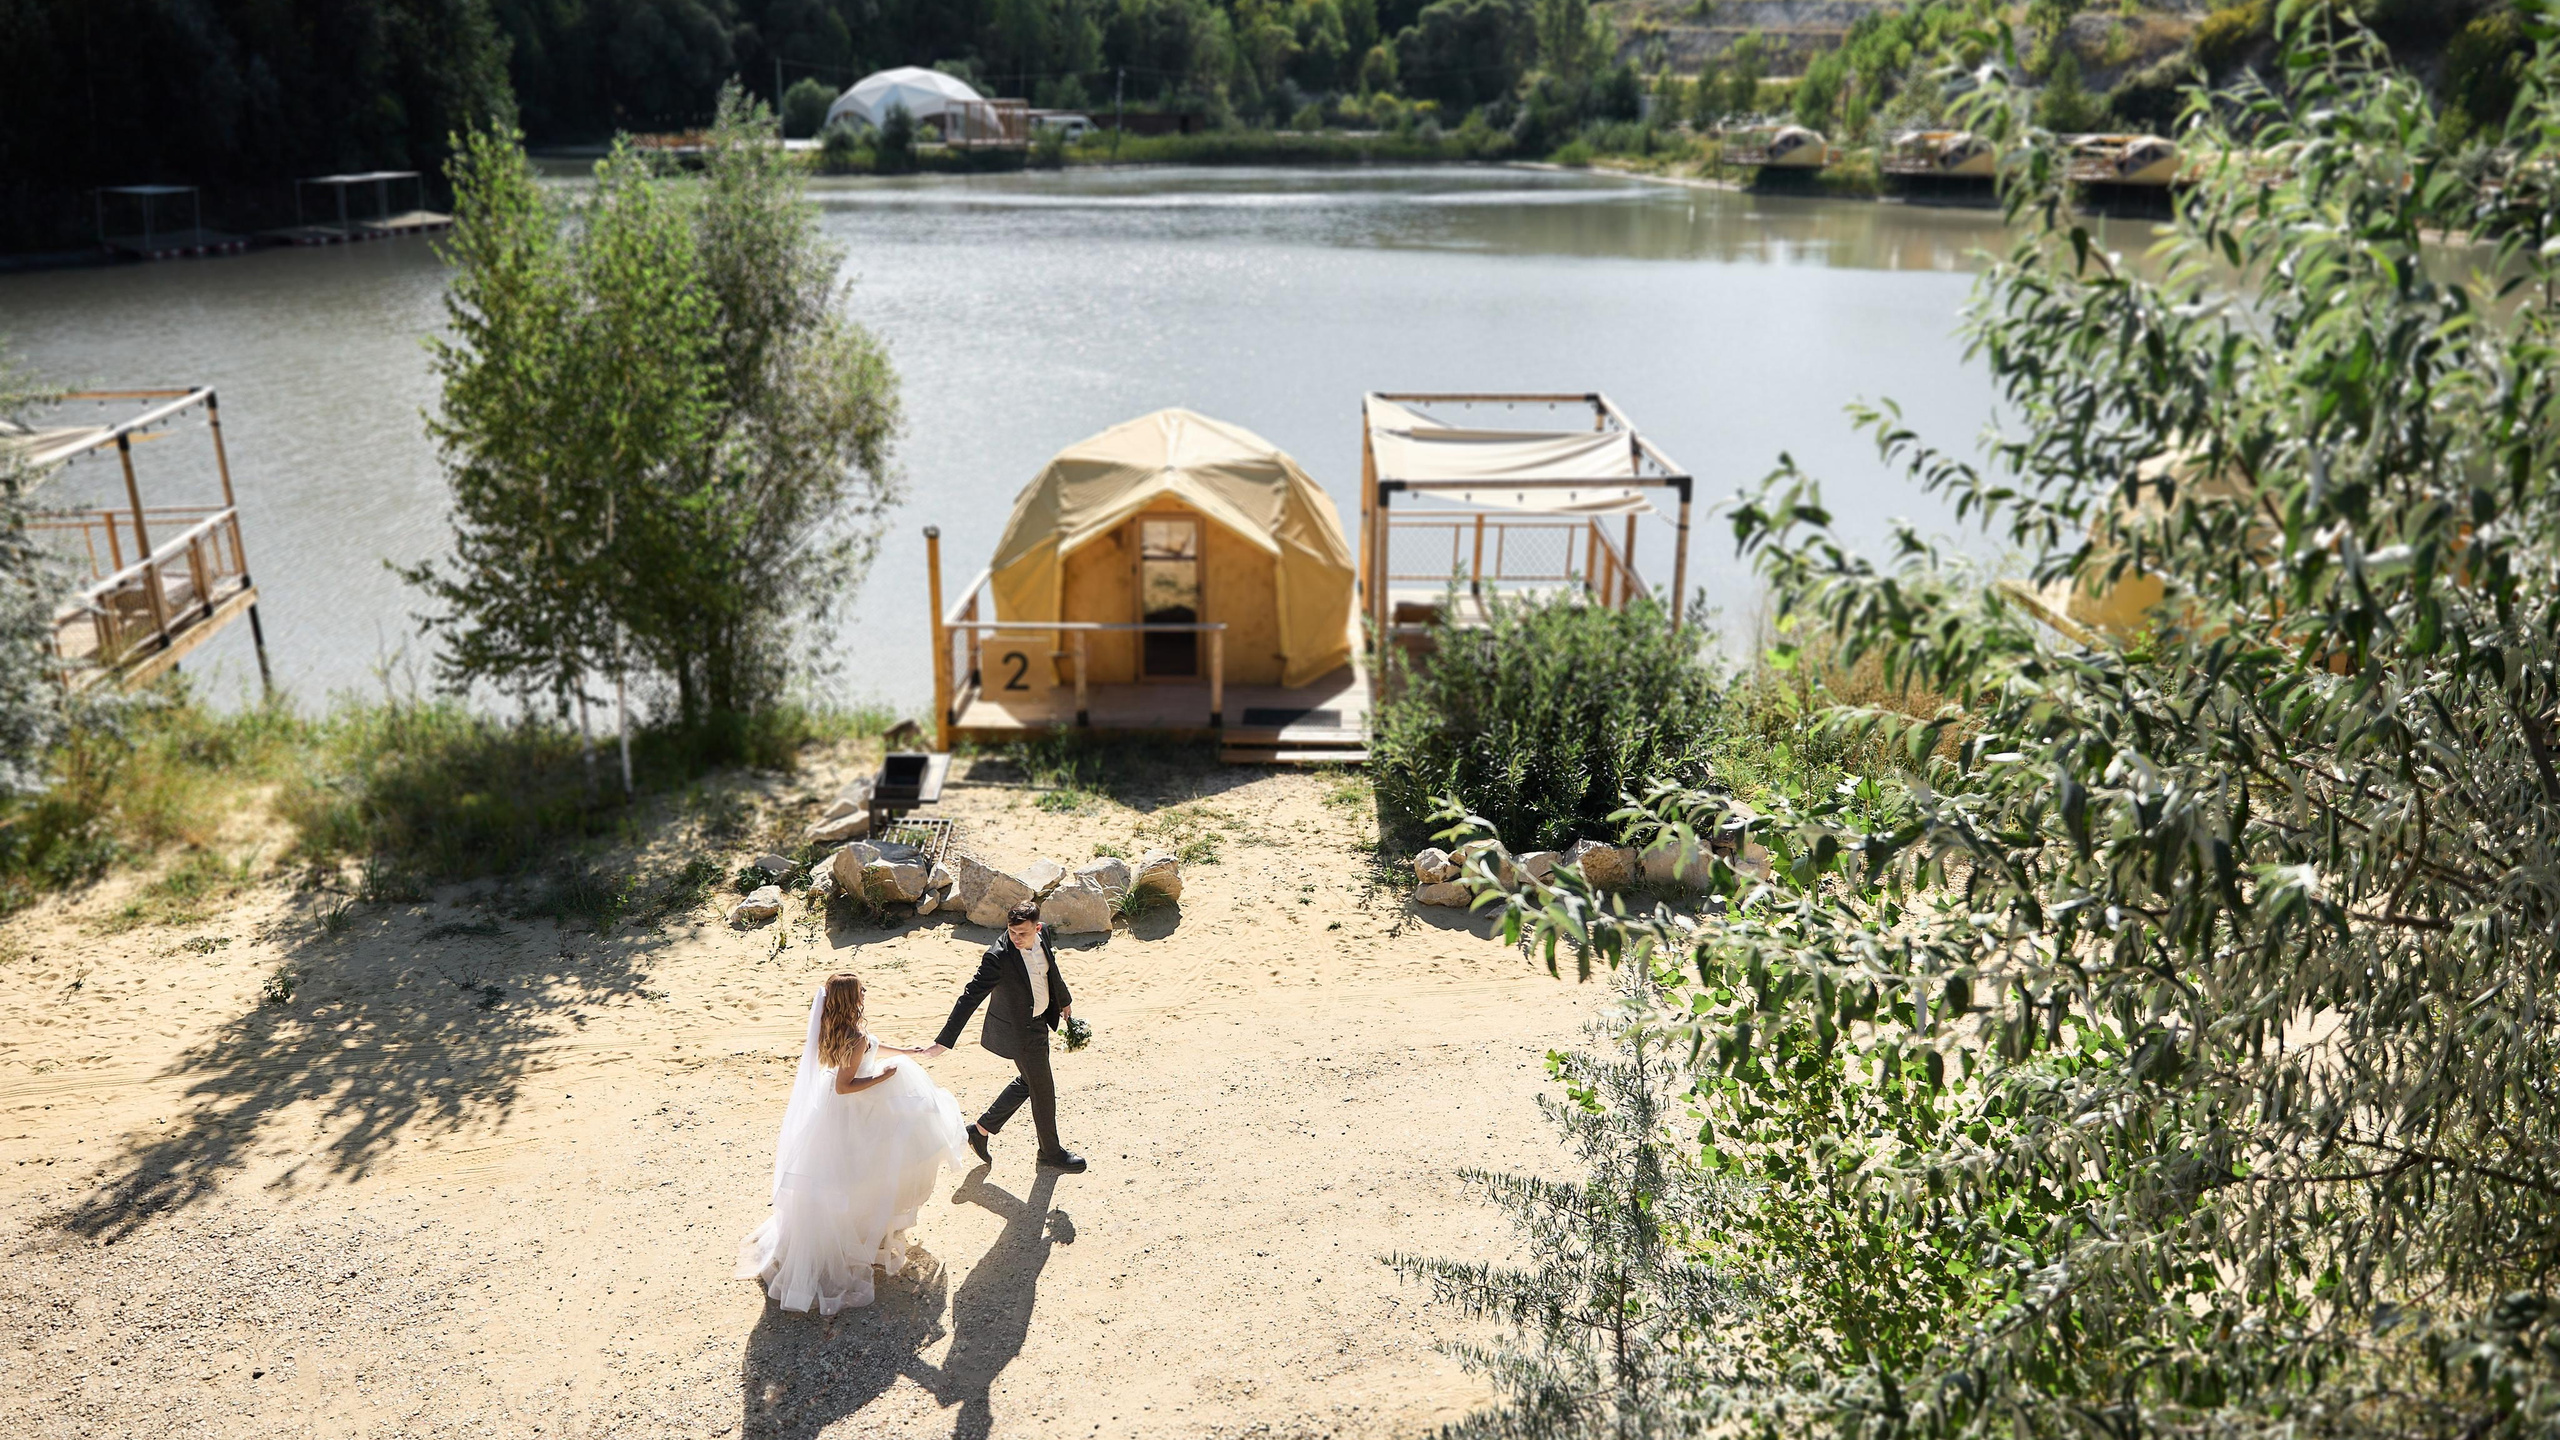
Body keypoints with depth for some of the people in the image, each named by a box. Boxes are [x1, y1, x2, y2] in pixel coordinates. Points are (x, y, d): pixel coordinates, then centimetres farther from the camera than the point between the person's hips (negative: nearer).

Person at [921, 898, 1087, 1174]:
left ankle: (981, 1129, 37)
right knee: (1042, 1089, 9)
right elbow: (970, 998, -30)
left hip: (1038, 1021, 7)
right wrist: (945, 1040, -31)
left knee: (1028, 1081, 22)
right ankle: (1050, 1152, 32)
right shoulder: (998, 957, -32)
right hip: (1020, 1030, -7)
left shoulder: (1042, 934, -11)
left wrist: (1064, 1001, 26)